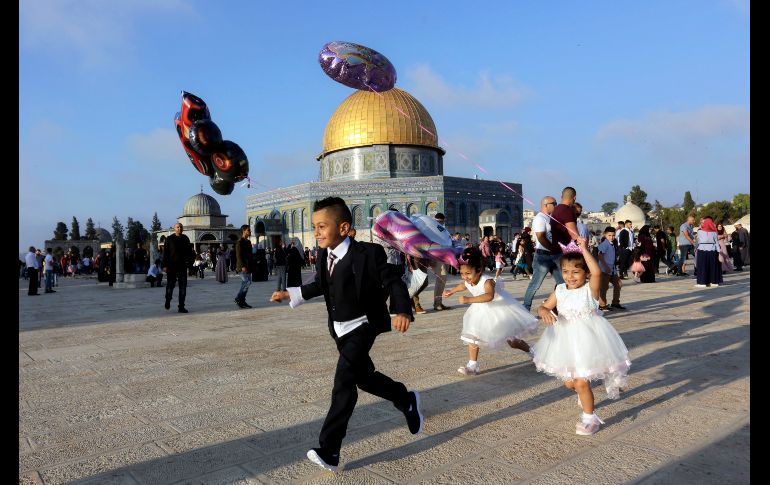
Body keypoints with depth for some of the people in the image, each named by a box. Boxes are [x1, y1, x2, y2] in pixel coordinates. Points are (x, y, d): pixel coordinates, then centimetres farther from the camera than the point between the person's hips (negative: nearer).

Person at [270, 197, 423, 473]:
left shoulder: (368, 253, -22)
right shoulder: (323, 255, 0)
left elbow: (394, 283, -20)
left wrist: (402, 311, -37)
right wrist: (291, 294, 10)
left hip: (362, 327, -8)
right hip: (339, 329, 8)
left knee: (343, 382, -14)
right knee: (364, 377, 19)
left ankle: (329, 451, -7)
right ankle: (407, 401, 44)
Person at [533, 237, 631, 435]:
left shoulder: (590, 289, -15)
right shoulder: (560, 291, -1)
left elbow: (597, 272, -35)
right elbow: (543, 306, 5)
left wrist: (584, 250, -33)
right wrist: (545, 312, -19)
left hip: (586, 339, -5)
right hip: (566, 340, 6)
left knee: (581, 382, -6)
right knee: (569, 382, 18)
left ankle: (589, 417, 16)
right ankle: (584, 394, 53)